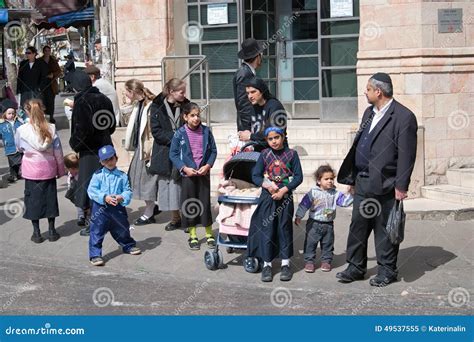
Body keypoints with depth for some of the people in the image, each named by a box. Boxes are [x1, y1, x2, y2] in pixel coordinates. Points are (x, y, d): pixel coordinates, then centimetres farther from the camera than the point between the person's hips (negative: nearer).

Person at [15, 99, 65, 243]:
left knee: (33, 198, 9)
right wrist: (61, 170, 8)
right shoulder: (51, 128, -9)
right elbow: (58, 151, -3)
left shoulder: (22, 130, -13)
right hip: (48, 169, 1)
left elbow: (20, 147, 6)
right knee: (50, 197, 13)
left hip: (31, 170, -1)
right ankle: (52, 231, 19)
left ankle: (36, 233, 14)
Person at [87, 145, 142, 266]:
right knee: (97, 231, -6)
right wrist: (105, 197, -20)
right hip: (101, 207, -3)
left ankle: (129, 246, 43)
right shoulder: (98, 175, -4)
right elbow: (91, 190, -9)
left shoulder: (122, 176, 3)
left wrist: (122, 197, -19)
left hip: (118, 208, 3)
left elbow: (128, 191, 2)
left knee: (122, 229, 20)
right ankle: (95, 255, -1)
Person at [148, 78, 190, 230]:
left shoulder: (185, 105, 4)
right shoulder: (157, 107, -2)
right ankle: (175, 218, 16)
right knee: (169, 183, 4)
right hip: (165, 153, -1)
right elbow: (156, 131, -6)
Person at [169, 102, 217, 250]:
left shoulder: (206, 131, -1)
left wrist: (208, 165, -10)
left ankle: (209, 234, 19)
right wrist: (184, 168, -13)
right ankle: (192, 235, 17)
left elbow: (213, 150, 3)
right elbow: (173, 154, -3)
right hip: (188, 174, -1)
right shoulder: (180, 133, -6)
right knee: (189, 204, 5)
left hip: (204, 173, 1)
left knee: (205, 202, 5)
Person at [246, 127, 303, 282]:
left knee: (285, 229, 5)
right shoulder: (264, 155, 3)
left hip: (285, 197, -1)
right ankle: (267, 265, 8)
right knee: (267, 229, 0)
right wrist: (266, 184, -16)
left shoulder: (291, 154, -1)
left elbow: (298, 177, -4)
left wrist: (284, 190, -14)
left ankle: (285, 264, 14)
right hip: (267, 197, 1)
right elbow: (255, 176, 3)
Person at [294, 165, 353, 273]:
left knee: (327, 244, 11)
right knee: (310, 243, 1)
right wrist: (298, 216, -8)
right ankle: (309, 261, 11)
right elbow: (304, 204, -7)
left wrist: (350, 195, -18)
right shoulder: (313, 193, -9)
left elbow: (344, 201, -2)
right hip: (314, 224, -2)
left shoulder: (335, 194, 0)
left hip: (328, 224, 3)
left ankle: (326, 261, 23)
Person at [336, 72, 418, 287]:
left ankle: (387, 271, 17)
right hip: (363, 181, 8)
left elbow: (406, 155, -15)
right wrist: (352, 176, 16)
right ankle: (356, 267, 22)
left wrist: (401, 187, -16)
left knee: (384, 229, 3)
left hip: (385, 185, -7)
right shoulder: (369, 113, 14)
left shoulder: (404, 117, -12)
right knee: (358, 225, 11)